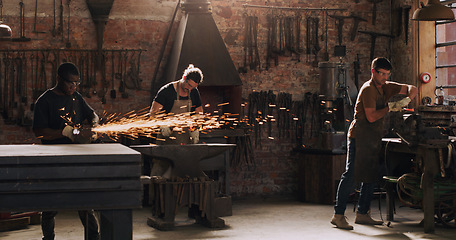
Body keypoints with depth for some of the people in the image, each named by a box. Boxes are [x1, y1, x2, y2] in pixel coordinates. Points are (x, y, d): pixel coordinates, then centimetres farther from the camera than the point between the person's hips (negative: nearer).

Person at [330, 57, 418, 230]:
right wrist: (390, 108, -14)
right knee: (351, 175, -11)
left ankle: (362, 214, 16)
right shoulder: (368, 89, -12)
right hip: (359, 136, -9)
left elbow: (412, 89, 15)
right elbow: (371, 117, -18)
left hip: (374, 137, 9)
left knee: (370, 176, 9)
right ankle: (338, 215, -10)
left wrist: (407, 99, -6)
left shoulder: (386, 87, 12)